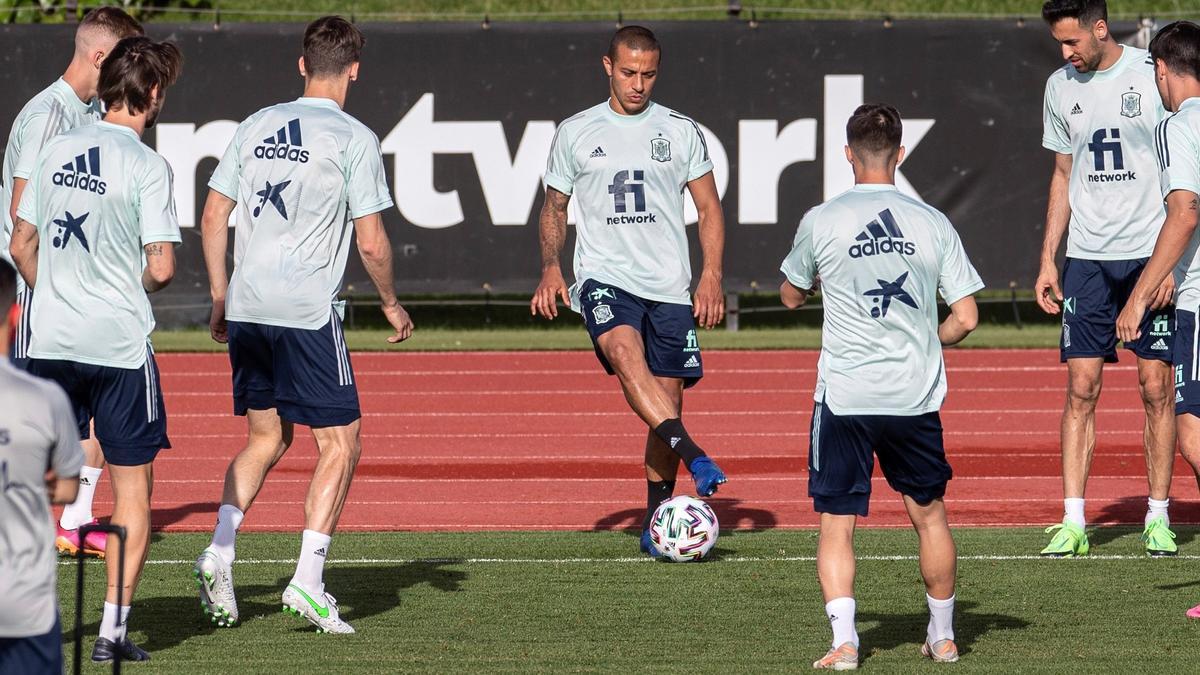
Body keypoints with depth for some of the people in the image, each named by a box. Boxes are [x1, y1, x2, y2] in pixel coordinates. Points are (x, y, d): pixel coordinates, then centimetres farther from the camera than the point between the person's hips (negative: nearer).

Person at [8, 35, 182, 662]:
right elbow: (161, 268, -15)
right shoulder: (146, 166, -11)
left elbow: (22, 246, 11)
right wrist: (139, 286, 7)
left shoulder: (55, 152, 5)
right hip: (120, 345, -5)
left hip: (51, 343, 5)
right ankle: (113, 627, 2)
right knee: (133, 487, 5)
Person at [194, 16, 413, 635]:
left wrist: (220, 298, 21)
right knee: (340, 445, 2)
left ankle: (218, 554, 5)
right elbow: (371, 242, -7)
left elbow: (213, 216, 12)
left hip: (246, 308, 6)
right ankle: (308, 581, -6)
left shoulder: (256, 127, 11)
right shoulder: (353, 138, -5)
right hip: (308, 312, -6)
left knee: (267, 438, 19)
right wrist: (391, 305, 9)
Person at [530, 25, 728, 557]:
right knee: (625, 354, -32)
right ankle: (692, 453, -45)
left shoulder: (681, 131, 9)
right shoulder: (576, 133, 9)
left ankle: (656, 518, 13)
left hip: (669, 286, 2)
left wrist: (712, 276, -1)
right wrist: (550, 267, 1)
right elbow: (554, 205, 17)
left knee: (668, 399, 0)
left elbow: (709, 208, 11)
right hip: (604, 278, -2)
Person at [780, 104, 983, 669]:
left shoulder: (821, 222, -3)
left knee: (837, 523, 2)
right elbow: (966, 317, 1)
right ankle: (943, 636, 25)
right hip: (915, 393, 2)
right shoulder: (933, 224, 1)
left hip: (844, 394, -2)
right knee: (929, 513, 18)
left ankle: (843, 641, -11)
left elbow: (790, 297, 15)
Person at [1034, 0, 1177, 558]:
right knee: (1081, 387, -3)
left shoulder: (1152, 77, -6)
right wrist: (1047, 259, 13)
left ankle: (1158, 518, 7)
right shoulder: (1061, 87, 9)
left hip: (1151, 256, -4)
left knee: (1155, 387, -2)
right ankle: (1073, 522, -2)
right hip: (1086, 258, 4)